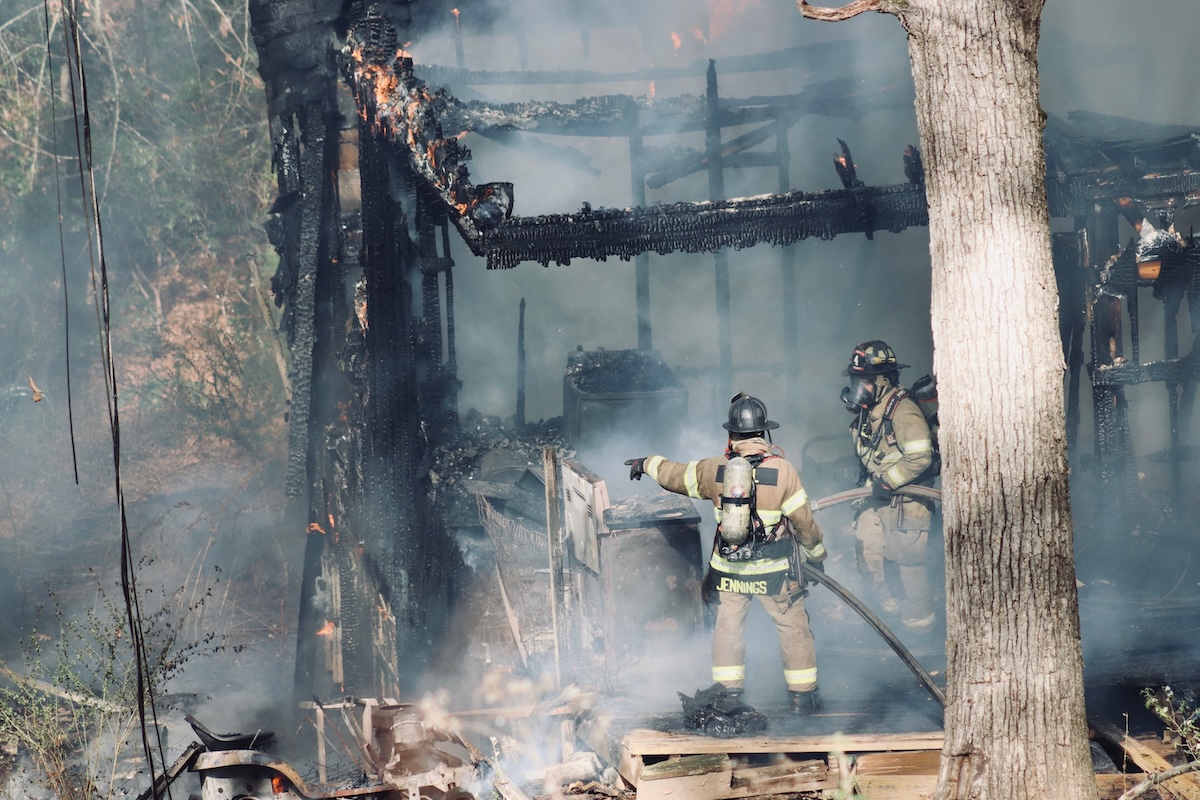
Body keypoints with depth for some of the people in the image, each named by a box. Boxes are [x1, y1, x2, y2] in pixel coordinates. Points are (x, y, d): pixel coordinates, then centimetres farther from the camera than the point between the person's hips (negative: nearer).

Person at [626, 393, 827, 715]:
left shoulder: (713, 469, -4)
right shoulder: (782, 470, -13)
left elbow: (674, 475, 13)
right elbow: (804, 521, -6)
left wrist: (647, 463, 33)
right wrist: (816, 555, 11)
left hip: (727, 568, 3)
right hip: (773, 570, -2)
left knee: (728, 626, 17)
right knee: (793, 628, 10)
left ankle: (729, 692, 20)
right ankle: (803, 695, 13)